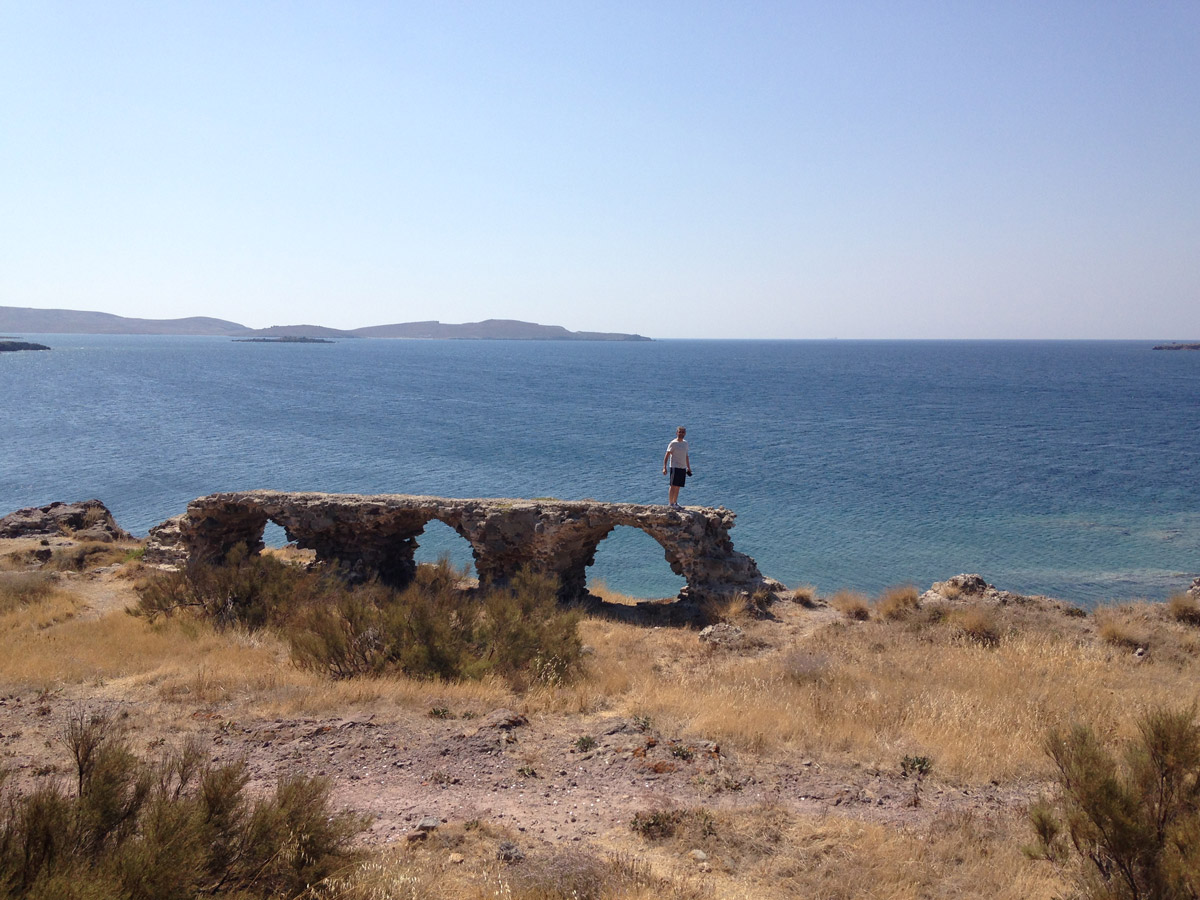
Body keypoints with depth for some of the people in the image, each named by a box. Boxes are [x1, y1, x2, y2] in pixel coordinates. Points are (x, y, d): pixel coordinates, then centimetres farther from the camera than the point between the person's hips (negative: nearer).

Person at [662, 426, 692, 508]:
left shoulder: (685, 443, 14)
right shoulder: (673, 443, -8)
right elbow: (667, 456, -11)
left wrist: (688, 467, 23)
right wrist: (664, 467, -18)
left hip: (683, 468, 6)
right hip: (675, 467, -6)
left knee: (678, 487, 10)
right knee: (673, 486, -6)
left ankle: (675, 502, 17)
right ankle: (670, 503, -4)